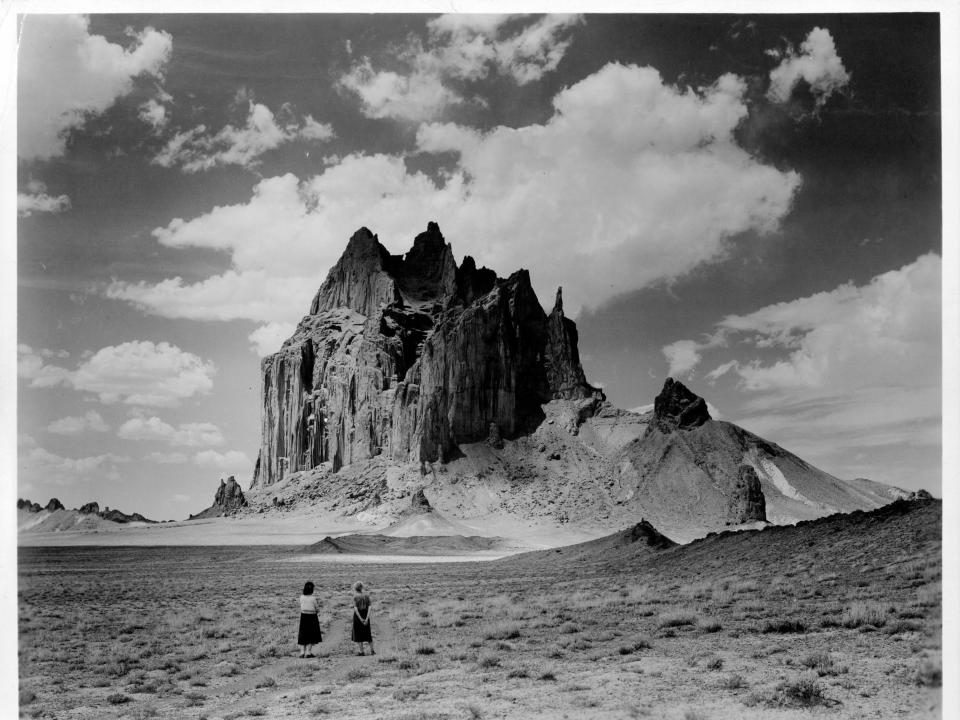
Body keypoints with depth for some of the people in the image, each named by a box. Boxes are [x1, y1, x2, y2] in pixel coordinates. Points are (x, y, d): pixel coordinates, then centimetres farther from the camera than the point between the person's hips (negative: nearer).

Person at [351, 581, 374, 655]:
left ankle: (361, 651, 6)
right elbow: (369, 608, -6)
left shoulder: (355, 597, -10)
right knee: (368, 633, 13)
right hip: (366, 615, 4)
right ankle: (372, 650, 13)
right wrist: (367, 618, -11)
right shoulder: (367, 596, 1)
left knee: (359, 633, 6)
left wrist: (360, 619, -17)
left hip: (358, 616, -4)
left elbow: (355, 608, -18)